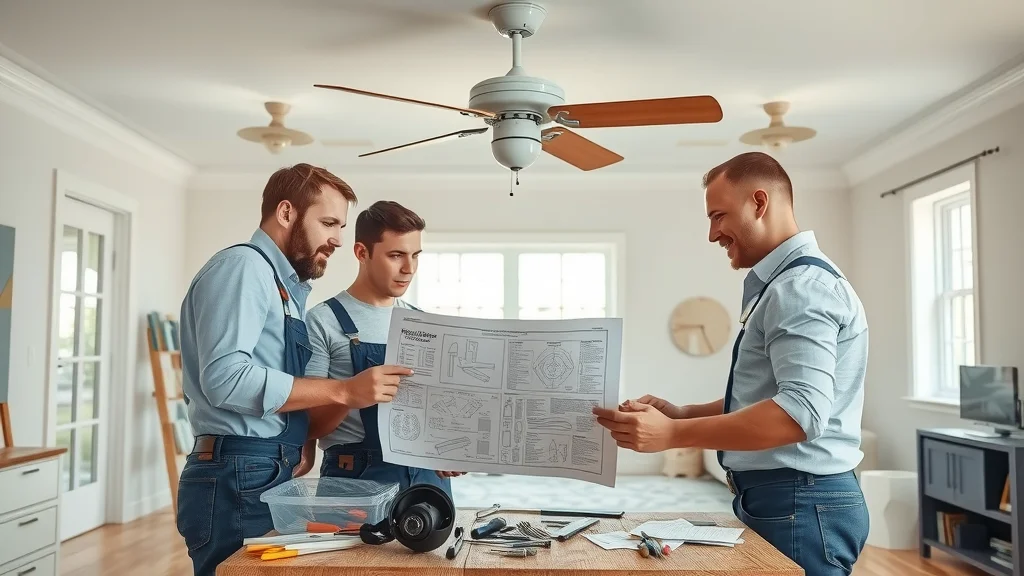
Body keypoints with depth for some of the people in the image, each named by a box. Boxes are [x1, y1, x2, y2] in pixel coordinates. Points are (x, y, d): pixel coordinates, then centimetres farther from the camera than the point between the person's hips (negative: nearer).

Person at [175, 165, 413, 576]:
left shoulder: (285, 286, 17)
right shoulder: (243, 265, -12)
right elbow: (226, 378, -24)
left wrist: (300, 449, 4)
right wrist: (343, 391, -23)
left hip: (272, 477, 9)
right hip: (239, 481, -9)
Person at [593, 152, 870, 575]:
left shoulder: (803, 285, -17)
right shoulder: (781, 285, 15)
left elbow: (801, 411, -28)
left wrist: (673, 435, -30)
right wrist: (682, 414, 7)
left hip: (799, 504, -9)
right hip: (776, 498, 9)